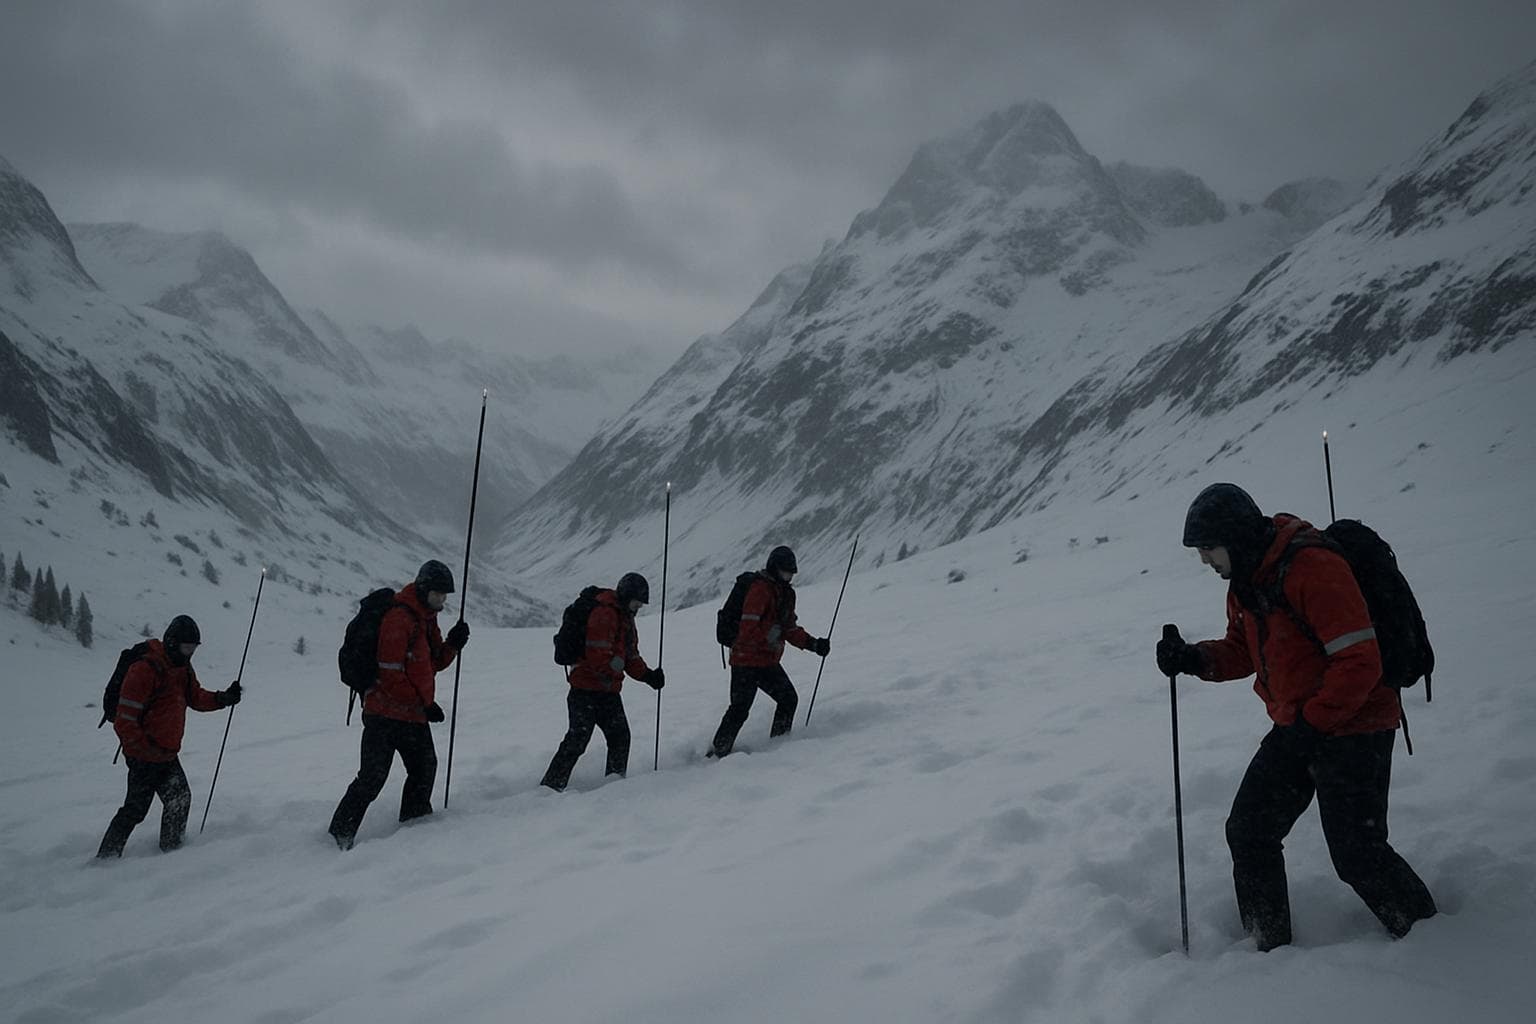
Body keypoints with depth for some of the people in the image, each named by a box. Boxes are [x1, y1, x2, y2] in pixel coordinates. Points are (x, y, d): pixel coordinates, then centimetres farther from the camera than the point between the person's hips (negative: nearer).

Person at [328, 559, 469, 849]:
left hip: (414, 716, 9)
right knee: (372, 778, -7)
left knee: (424, 770, 14)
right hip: (386, 714, -9)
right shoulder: (398, 619, -17)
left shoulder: (427, 619, 13)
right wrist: (424, 704, -15)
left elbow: (434, 663, 16)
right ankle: (340, 834, 3)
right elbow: (391, 673, -20)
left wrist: (453, 643, -4)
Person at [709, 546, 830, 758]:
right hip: (746, 659, -9)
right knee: (740, 709, -8)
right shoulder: (760, 589, -14)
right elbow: (748, 628, -21)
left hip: (769, 661, 9)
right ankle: (717, 753, 1)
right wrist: (769, 638, -26)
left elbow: (790, 629, 20)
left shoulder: (786, 593, 16)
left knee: (789, 699, 3)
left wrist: (812, 644, 10)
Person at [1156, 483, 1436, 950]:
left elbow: (1360, 661, -26)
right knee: (1248, 832, 9)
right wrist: (1194, 658, -4)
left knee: (1356, 852, -3)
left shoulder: (1313, 568, -24)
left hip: (1352, 729, -9)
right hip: (1296, 729, 9)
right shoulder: (1244, 581, 6)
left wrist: (1311, 722, -23)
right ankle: (1269, 947, 23)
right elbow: (1242, 652, 15)